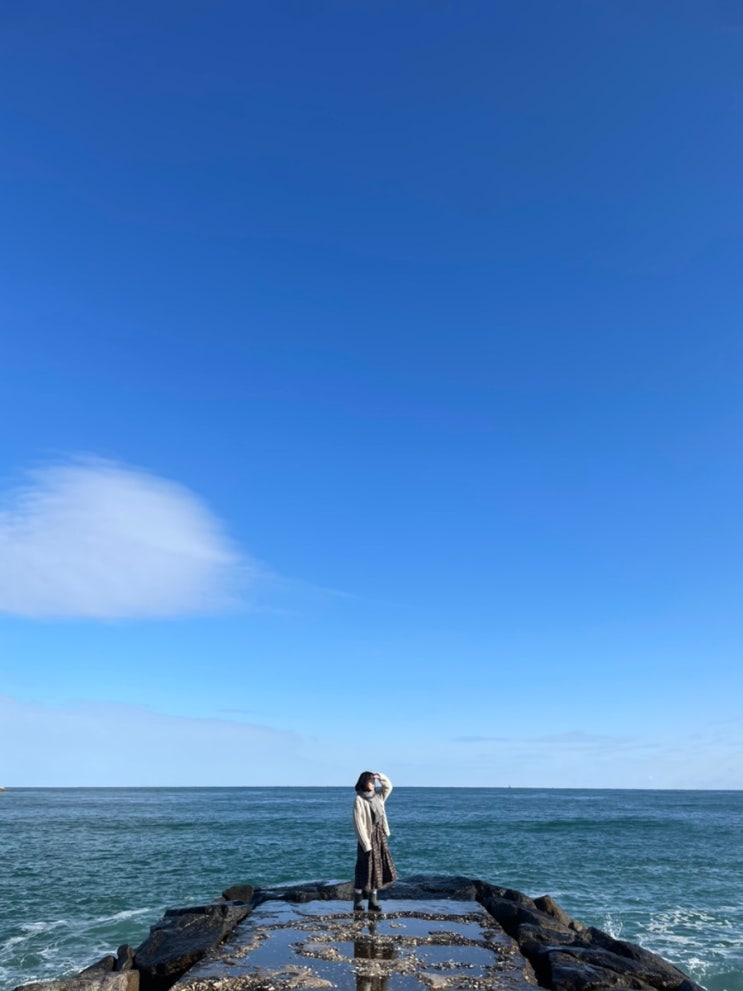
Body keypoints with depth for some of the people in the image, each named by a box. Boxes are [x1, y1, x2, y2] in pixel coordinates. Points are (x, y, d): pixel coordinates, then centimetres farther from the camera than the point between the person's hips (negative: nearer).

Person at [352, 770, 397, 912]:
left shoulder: (377, 796, 6)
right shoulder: (359, 800, -13)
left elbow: (388, 786, 17)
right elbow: (358, 823, -15)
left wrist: (380, 777, -3)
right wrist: (366, 844, -18)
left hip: (380, 837, 7)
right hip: (368, 838, -7)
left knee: (378, 869, 10)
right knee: (364, 870, 0)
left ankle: (373, 901, 19)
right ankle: (358, 903, 10)